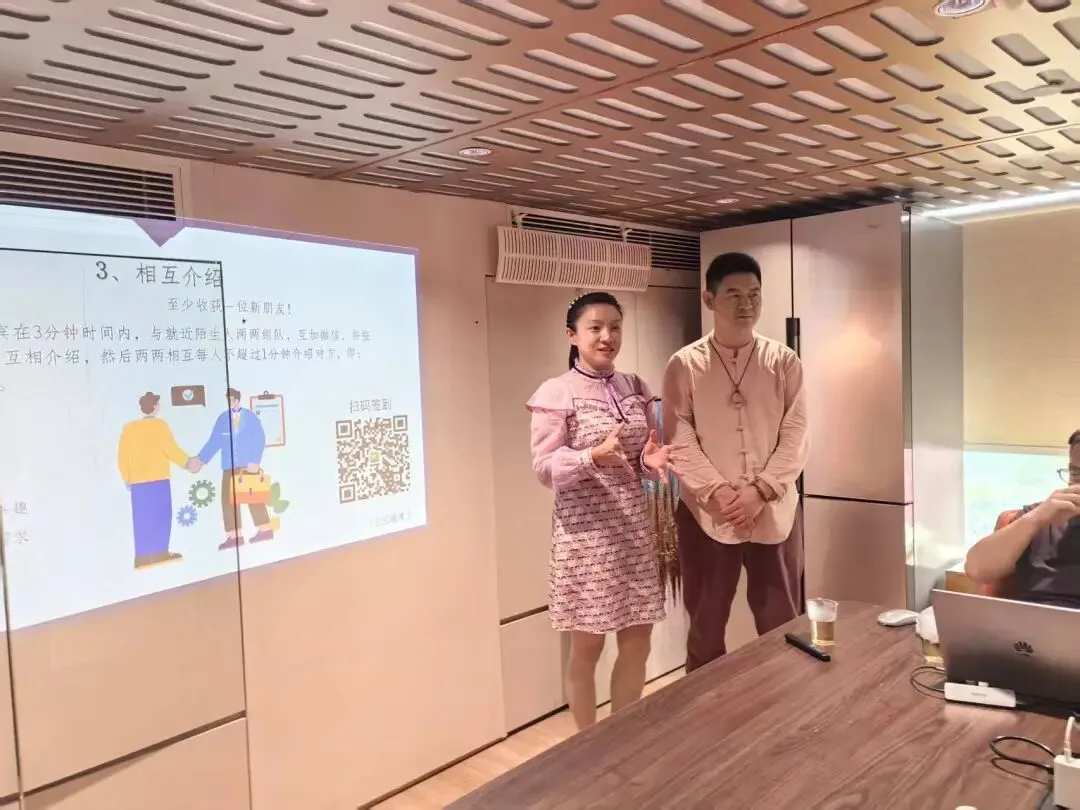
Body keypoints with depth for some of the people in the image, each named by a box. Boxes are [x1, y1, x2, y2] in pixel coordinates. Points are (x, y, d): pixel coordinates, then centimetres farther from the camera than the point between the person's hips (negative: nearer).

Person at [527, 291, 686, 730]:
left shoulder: (635, 388, 7)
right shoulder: (556, 393, -10)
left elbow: (646, 453, 13)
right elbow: (544, 467, -13)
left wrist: (651, 458, -10)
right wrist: (595, 456, -28)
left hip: (633, 526, 6)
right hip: (585, 531, -5)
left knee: (637, 641, 12)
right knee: (587, 646, 7)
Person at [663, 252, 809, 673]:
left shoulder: (784, 361, 4)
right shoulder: (684, 365, 0)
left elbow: (796, 436, -2)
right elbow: (679, 440, -5)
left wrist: (760, 489, -13)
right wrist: (716, 491, -16)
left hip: (773, 513, 1)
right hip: (706, 514, -1)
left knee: (782, 626, 11)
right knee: (706, 627, 11)